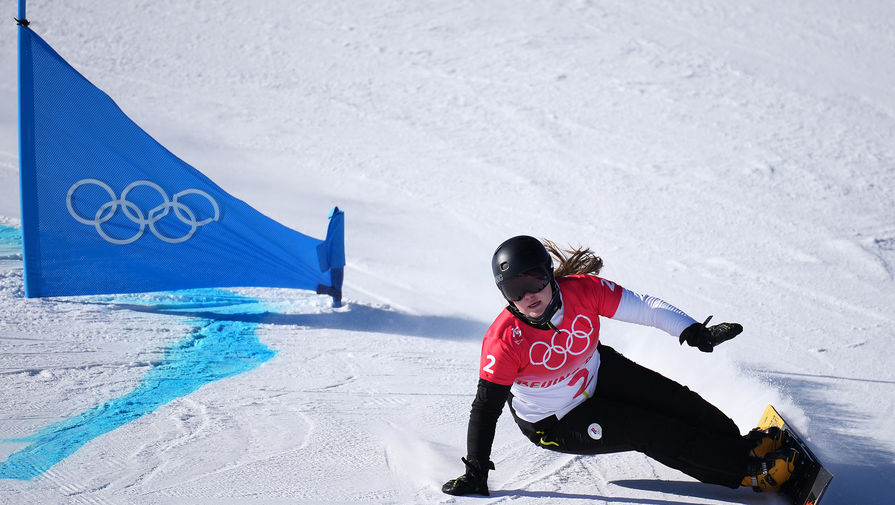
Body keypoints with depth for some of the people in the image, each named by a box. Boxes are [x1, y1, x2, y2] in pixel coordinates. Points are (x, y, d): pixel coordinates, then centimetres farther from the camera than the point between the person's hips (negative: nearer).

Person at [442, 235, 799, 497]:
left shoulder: (582, 290, -24)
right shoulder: (505, 341, -32)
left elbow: (643, 307, -15)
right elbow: (486, 407, -26)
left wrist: (693, 332, -25)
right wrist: (475, 474, -28)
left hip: (596, 374, 5)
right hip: (555, 422, -5)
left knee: (675, 400, 0)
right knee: (651, 432, -11)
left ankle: (741, 445, 24)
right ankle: (745, 469, 0)